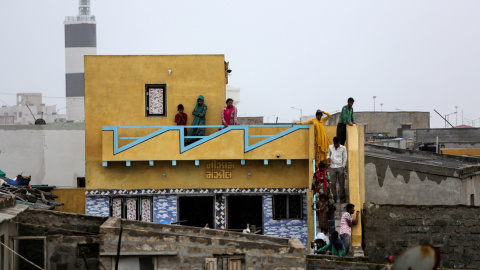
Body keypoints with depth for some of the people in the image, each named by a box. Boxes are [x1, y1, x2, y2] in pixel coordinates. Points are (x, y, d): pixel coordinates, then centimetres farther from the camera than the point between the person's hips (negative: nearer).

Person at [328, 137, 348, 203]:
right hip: (332, 168, 2)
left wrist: (343, 167, -2)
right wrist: (328, 158, -3)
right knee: (333, 184, -1)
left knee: (342, 184, -2)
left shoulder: (343, 148, 3)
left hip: (340, 167, -2)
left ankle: (342, 199, 5)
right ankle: (334, 199, 6)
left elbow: (345, 158, 5)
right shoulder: (330, 147, 8)